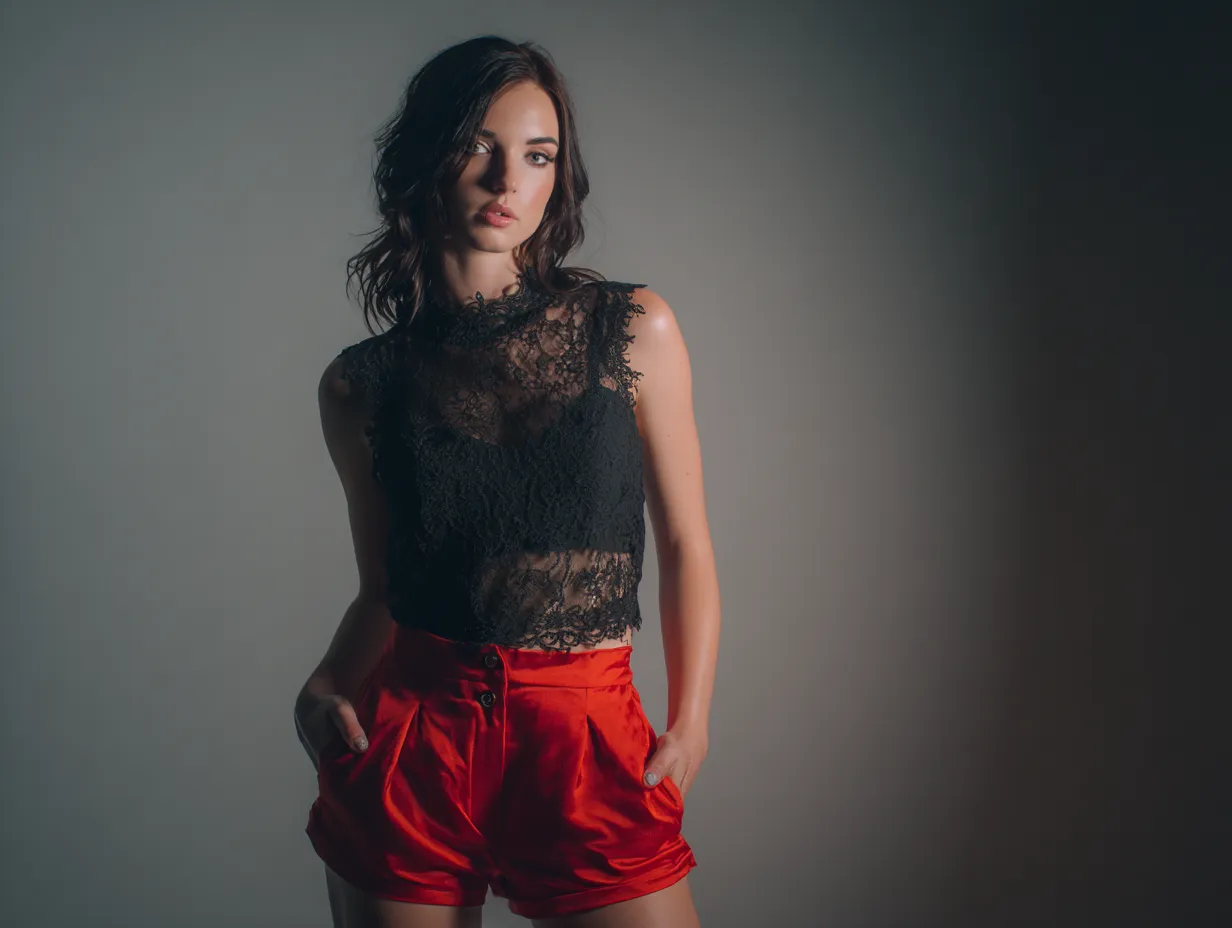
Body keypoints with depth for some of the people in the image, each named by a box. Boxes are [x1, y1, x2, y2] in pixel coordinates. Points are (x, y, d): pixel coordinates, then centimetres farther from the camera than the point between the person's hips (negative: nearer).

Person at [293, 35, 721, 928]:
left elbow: (685, 545, 3)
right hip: (410, 741, 1)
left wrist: (690, 721, -5)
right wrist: (327, 684, -6)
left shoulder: (634, 329, 0)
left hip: (589, 747, -1)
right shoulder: (361, 384, 4)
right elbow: (384, 587, 11)